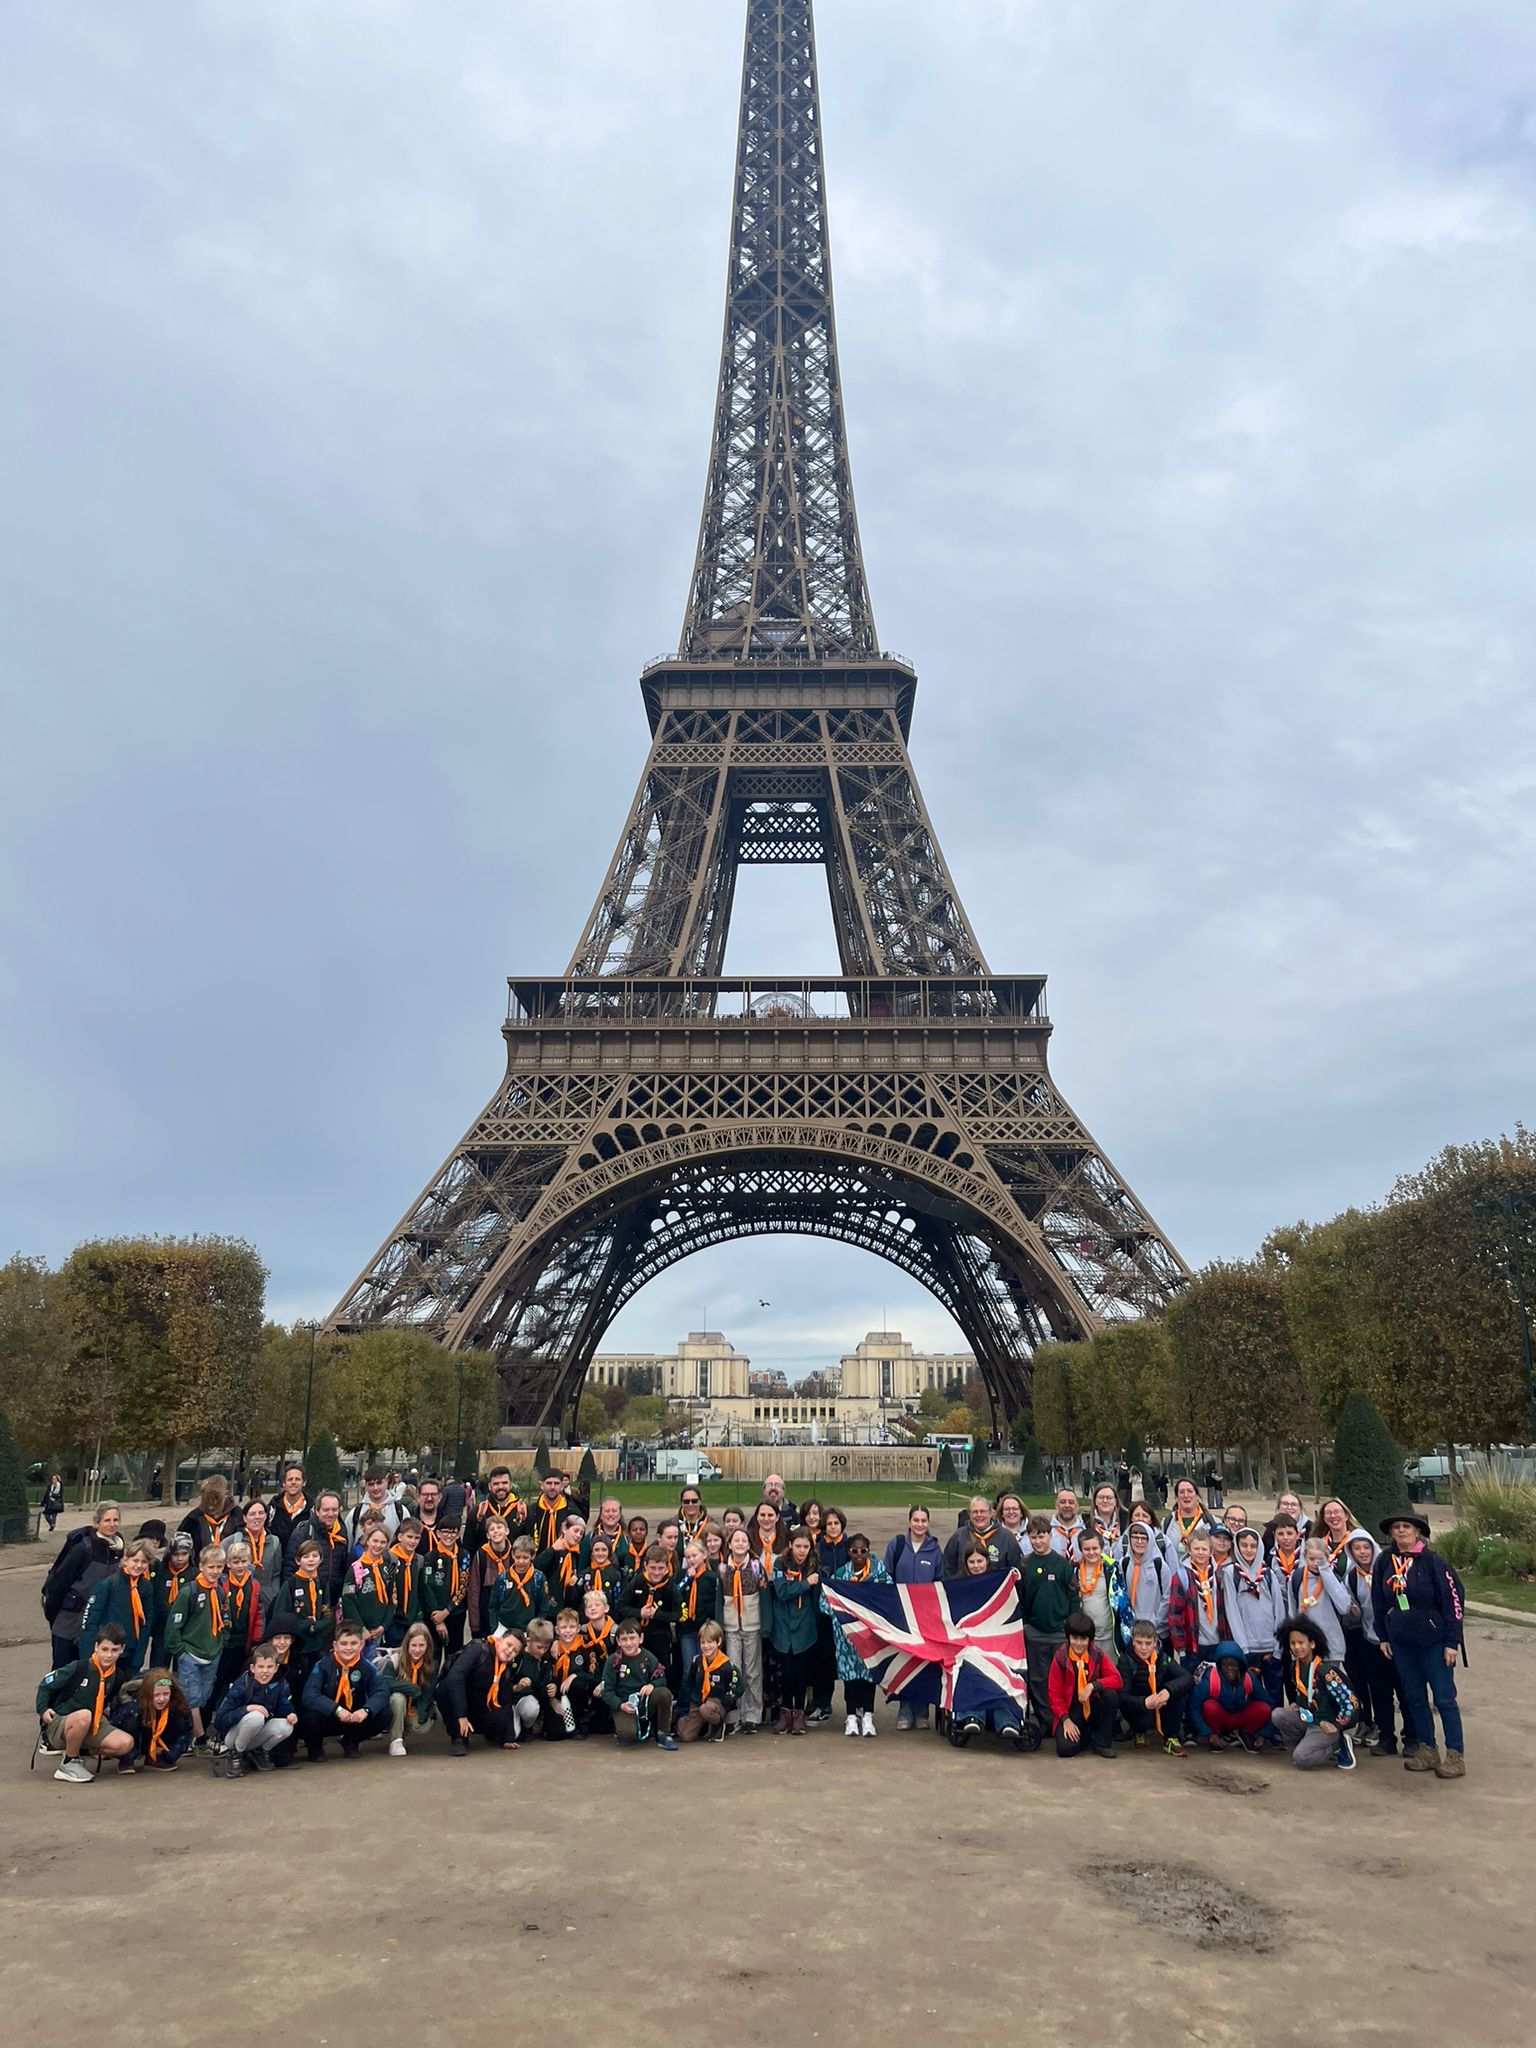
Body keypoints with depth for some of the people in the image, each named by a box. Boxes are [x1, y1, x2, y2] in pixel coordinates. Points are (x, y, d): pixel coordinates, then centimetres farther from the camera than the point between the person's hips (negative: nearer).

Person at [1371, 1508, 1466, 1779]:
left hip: (1433, 1641, -4)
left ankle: (1455, 1755, 9)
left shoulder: (1432, 1561, -12)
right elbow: (1378, 1601, 10)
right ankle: (1427, 1751, 21)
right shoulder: (1384, 1562, 1)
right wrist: (1383, 1637, 9)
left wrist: (1452, 1642, -12)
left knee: (1444, 1698, 0)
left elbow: (1453, 1599, -11)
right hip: (1401, 1642, 5)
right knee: (1414, 1697, 10)